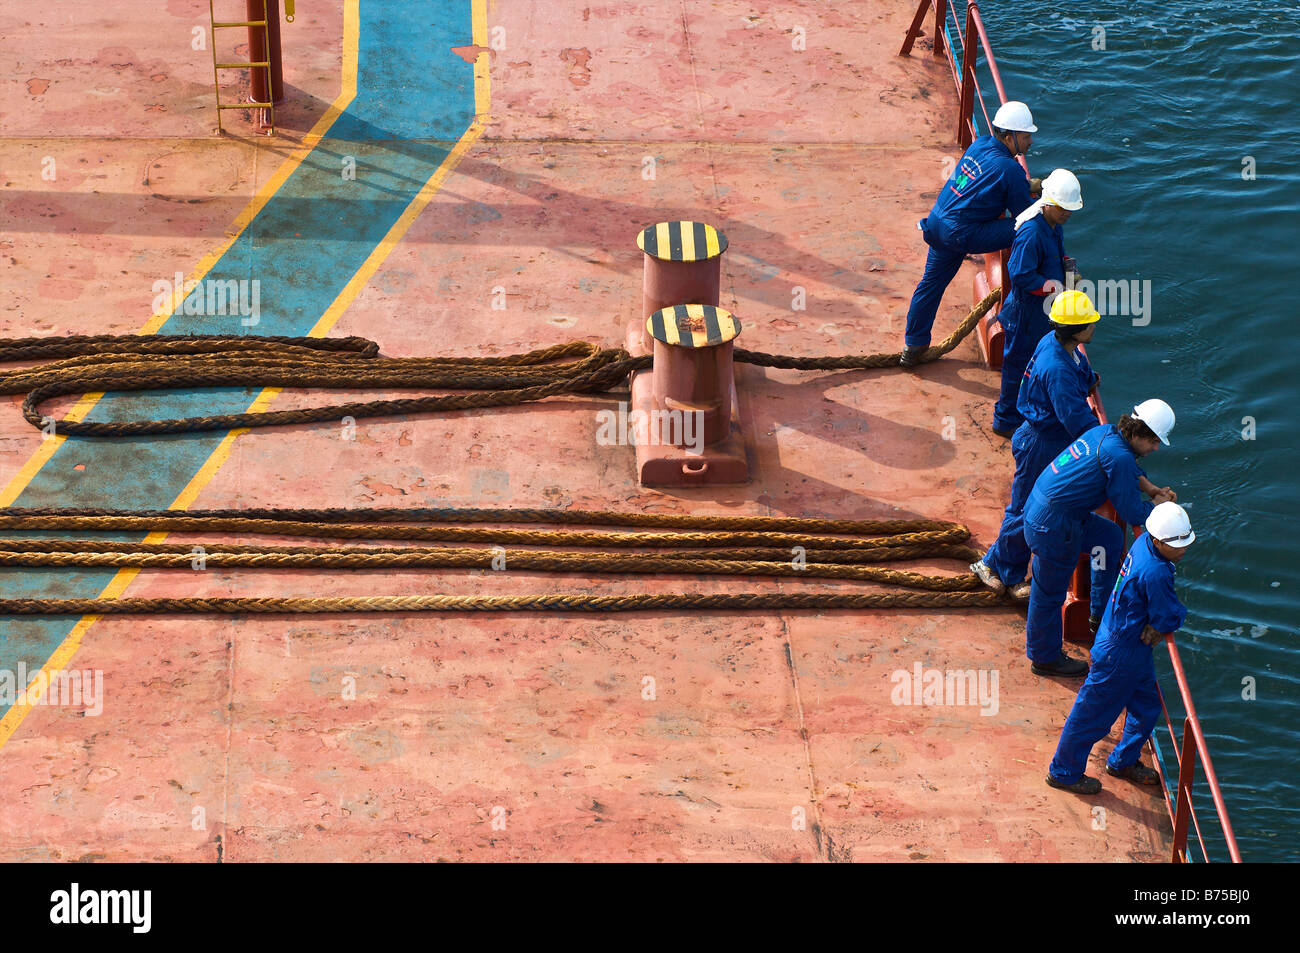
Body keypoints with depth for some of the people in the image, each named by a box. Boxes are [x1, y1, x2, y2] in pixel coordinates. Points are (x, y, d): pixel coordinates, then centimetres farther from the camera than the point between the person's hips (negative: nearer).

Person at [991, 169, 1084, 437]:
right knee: (1019, 364, 3)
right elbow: (1021, 275, -30)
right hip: (1026, 312, -10)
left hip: (1046, 309, 10)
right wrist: (1055, 288, -24)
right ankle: (1006, 422, 16)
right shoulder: (1031, 232, -28)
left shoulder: (1055, 225, 3)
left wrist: (1068, 271, 3)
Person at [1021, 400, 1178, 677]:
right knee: (1050, 592, 7)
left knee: (1110, 538, 25)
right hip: (1053, 526, -10)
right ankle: (1045, 658, 24)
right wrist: (1158, 505, 4)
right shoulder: (1118, 456, -24)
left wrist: (1152, 489, 16)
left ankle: (1102, 614, 37)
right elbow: (1133, 514, -15)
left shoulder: (1105, 433, 5)